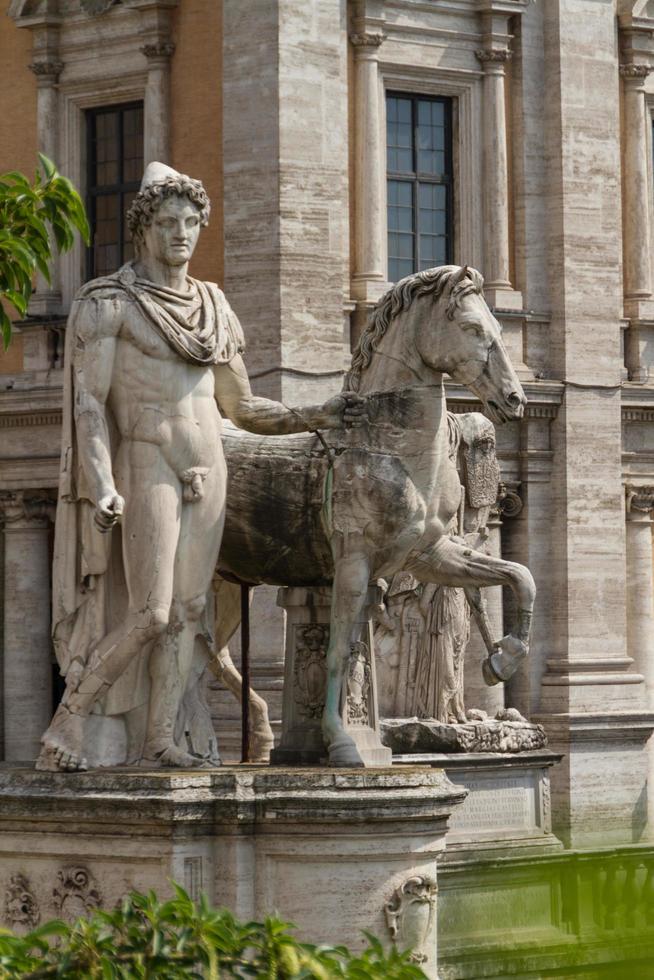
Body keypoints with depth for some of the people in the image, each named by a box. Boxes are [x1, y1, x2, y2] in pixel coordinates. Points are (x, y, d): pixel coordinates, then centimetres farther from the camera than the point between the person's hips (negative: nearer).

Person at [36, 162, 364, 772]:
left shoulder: (213, 308, 14)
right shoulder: (107, 304, -3)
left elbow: (242, 408, 19)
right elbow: (88, 401, -10)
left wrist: (316, 418, 7)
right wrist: (101, 488, -20)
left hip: (206, 471, 6)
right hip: (147, 467, -6)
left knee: (187, 610, 0)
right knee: (150, 614, -14)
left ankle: (160, 740, 1)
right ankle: (70, 723, -2)